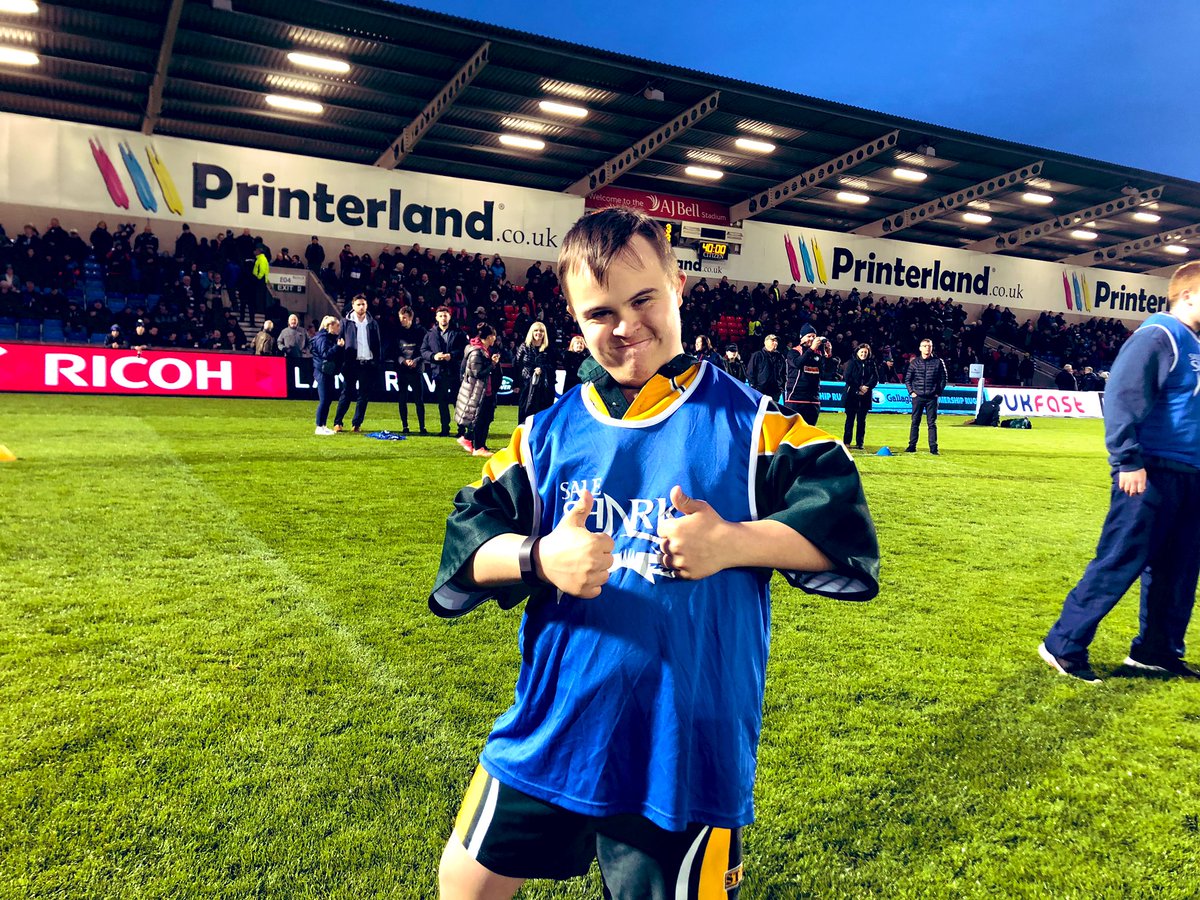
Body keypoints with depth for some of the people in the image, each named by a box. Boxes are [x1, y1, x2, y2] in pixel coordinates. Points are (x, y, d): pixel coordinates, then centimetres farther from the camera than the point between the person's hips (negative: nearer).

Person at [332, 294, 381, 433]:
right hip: (351, 363, -2)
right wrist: (341, 363, -6)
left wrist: (377, 364, 4)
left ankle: (357, 424, 11)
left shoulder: (373, 323, 9)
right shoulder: (346, 322, 3)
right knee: (346, 394, -1)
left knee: (363, 395, 4)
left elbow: (377, 345, 11)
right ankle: (337, 423, 6)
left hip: (368, 364, 2)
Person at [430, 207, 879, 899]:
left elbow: (844, 527, -9)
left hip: (691, 751, -3)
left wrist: (732, 543, -23)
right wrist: (539, 558, -20)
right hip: (550, 735, 4)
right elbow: (468, 539, -1)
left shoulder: (748, 422, -5)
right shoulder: (549, 431, 3)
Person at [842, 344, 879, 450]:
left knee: (861, 419, 3)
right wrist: (858, 387, -13)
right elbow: (848, 378, -7)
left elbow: (875, 378, 1)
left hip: (865, 396, 2)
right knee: (850, 418, 2)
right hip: (852, 394, -2)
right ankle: (846, 442, 7)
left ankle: (859, 443, 7)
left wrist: (866, 387, -14)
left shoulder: (871, 364, 9)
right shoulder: (852, 363, 2)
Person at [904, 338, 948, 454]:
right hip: (917, 397, 1)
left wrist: (939, 392, 1)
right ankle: (912, 446, 10)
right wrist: (911, 391, 1)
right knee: (915, 422, 5)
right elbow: (907, 378, 10)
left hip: (932, 398, -1)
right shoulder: (914, 362, 4)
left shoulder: (938, 362, 2)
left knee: (931, 423, 1)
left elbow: (944, 378, 8)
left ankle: (933, 447, 3)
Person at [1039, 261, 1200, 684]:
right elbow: (1122, 396, -20)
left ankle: (1157, 649, 25)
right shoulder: (1158, 337, -10)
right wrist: (1128, 460, -24)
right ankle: (1065, 645, 0)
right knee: (1120, 562, -7)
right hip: (1152, 472, -9)